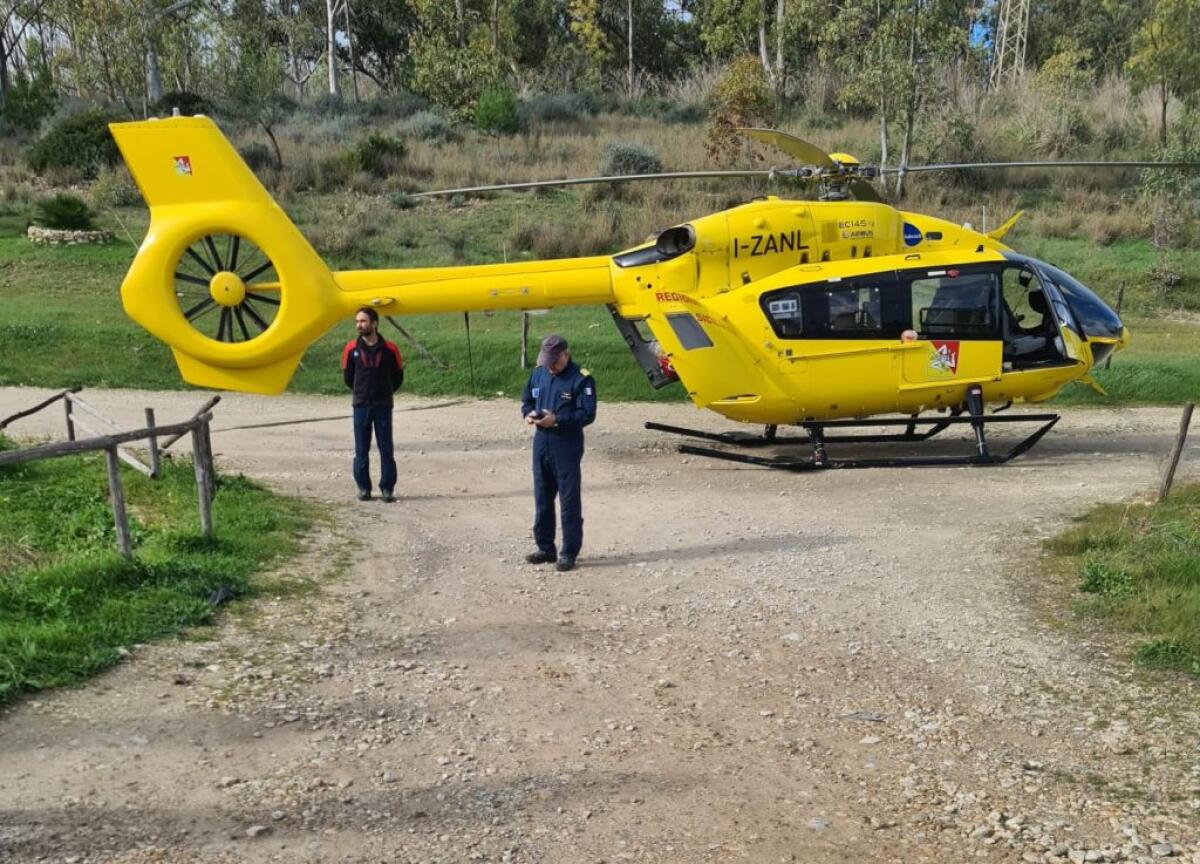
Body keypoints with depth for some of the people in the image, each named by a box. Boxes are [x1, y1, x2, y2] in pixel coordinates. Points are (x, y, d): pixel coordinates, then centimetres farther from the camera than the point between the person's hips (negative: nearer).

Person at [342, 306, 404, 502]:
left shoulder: (389, 349, -4)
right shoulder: (351, 348, 0)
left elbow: (398, 376, 8)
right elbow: (347, 376, 14)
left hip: (383, 406, -1)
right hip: (361, 406, 1)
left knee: (386, 449, 1)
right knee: (361, 449, 5)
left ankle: (387, 488, 8)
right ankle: (363, 488, 14)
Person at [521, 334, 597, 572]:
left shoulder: (581, 379, -12)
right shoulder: (538, 373, 9)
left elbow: (587, 414, -15)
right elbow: (527, 400, 19)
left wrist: (557, 419, -24)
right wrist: (528, 413, -4)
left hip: (567, 446, -7)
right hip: (541, 443, 7)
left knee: (569, 501, -1)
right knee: (542, 498, 14)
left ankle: (569, 553, 7)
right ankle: (545, 548, 26)